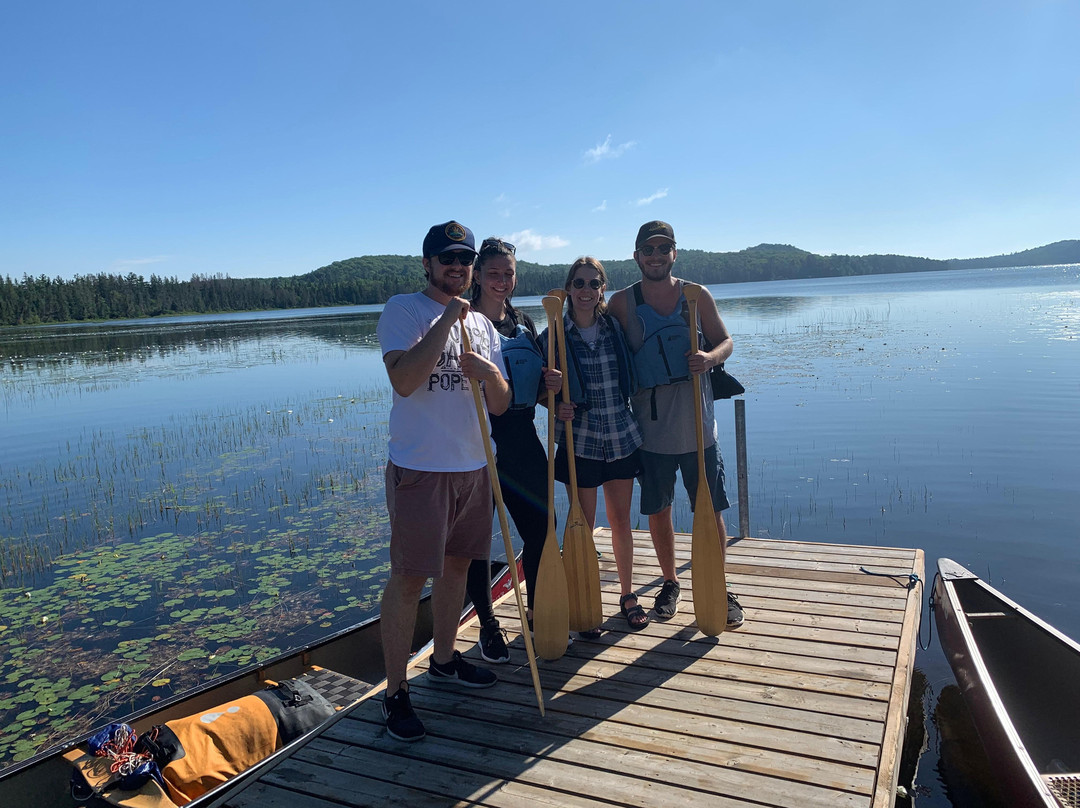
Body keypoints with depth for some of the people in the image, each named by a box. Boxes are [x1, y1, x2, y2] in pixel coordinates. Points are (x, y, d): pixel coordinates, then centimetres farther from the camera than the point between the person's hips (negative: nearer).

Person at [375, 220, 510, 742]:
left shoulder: (482, 324, 13)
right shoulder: (403, 309, -5)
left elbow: (500, 405, 10)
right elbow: (405, 380, -22)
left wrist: (490, 373, -12)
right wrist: (447, 318, -20)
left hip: (473, 465, 7)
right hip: (419, 466, -7)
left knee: (457, 564, 17)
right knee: (409, 578, -3)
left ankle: (444, 661, 36)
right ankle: (395, 692, 11)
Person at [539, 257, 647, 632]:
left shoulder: (616, 328, 2)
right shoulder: (553, 336, -5)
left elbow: (633, 379, 11)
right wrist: (557, 407, -17)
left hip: (622, 438, 2)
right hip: (580, 442, -2)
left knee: (621, 521, 13)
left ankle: (627, 595, 30)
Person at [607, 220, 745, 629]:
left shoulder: (697, 296, 2)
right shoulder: (622, 302, 0)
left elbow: (726, 341, 8)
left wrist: (710, 357, -14)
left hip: (696, 425, 0)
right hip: (651, 427, 0)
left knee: (710, 511, 5)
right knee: (657, 510, 11)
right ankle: (670, 583, 32)